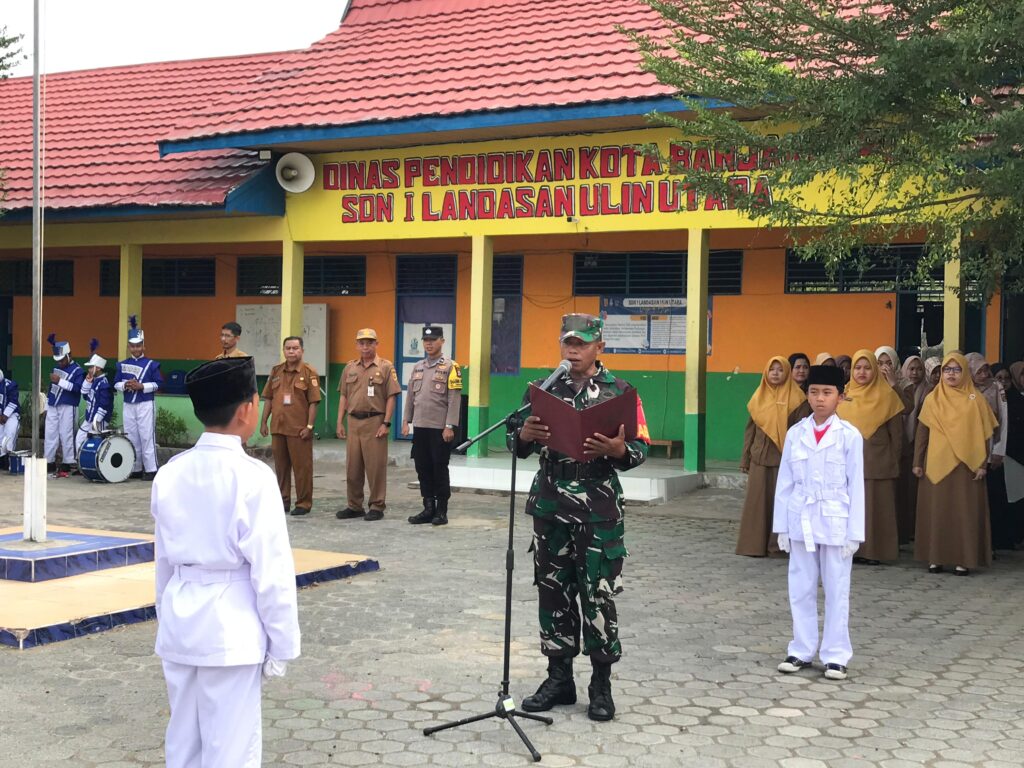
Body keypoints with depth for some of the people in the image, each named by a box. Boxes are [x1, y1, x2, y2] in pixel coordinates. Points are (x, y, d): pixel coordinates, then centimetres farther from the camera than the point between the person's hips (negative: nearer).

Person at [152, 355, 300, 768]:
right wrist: (281, 643, -4)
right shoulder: (252, 476, -16)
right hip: (229, 628, -6)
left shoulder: (170, 473, 2)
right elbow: (271, 570, -14)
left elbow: (164, 561, 12)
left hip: (180, 623, 6)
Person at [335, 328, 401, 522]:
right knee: (352, 466, 8)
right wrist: (340, 422, 8)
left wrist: (386, 423, -11)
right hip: (354, 421, 5)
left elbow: (391, 397, -5)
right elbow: (343, 396, 15)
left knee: (376, 466, -2)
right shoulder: (350, 368, 13)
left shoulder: (386, 367, -2)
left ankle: (377, 507, 7)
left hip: (375, 422, -5)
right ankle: (355, 506, 18)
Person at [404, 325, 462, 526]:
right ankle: (428, 508, 16)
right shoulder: (417, 367, 12)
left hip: (440, 429, -5)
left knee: (440, 469, 0)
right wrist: (406, 421, 8)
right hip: (420, 427, 5)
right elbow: (410, 396, 15)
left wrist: (450, 427, -15)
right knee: (423, 469, 8)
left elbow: (455, 399, -10)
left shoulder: (451, 367, -5)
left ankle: (441, 511, 8)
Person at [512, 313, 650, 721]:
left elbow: (641, 449, -3)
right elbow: (520, 448, 10)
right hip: (551, 506, 4)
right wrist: (525, 435, -12)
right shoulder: (545, 389, 8)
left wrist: (618, 450, -25)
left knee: (598, 596, 0)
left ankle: (601, 684, 13)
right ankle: (559, 677, 22)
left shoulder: (620, 392, -2)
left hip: (599, 510, -3)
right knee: (553, 591, 9)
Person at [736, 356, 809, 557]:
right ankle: (755, 544, 8)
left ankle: (779, 543, 7)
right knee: (758, 500, 3)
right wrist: (745, 459, 11)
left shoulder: (796, 398, -1)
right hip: (760, 457, 3)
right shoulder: (759, 397, 10)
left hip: (785, 457, -3)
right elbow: (750, 429, 13)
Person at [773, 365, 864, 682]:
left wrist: (854, 532, -6)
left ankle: (835, 655, 13)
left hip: (835, 522, -2)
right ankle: (801, 651, 19)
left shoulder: (849, 436, -5)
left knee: (836, 591, 4)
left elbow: (856, 486, -3)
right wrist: (782, 526, 4)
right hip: (800, 521, 3)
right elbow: (785, 483, 6)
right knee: (801, 589, 8)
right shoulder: (795, 434, 2)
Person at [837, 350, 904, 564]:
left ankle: (874, 550, 5)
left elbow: (896, 433, 1)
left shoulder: (887, 395, 0)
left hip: (878, 463, -2)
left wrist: (894, 461, -1)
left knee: (876, 506, -1)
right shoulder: (845, 395, 8)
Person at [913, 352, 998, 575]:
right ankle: (936, 557, 8)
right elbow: (922, 432, 7)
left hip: (966, 466, -1)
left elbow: (984, 434, 1)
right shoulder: (932, 399, 5)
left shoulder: (975, 400, 2)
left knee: (965, 511, 0)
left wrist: (982, 464, -6)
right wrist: (917, 463, 3)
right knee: (936, 511, 2)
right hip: (936, 465, 1)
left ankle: (964, 559, 4)